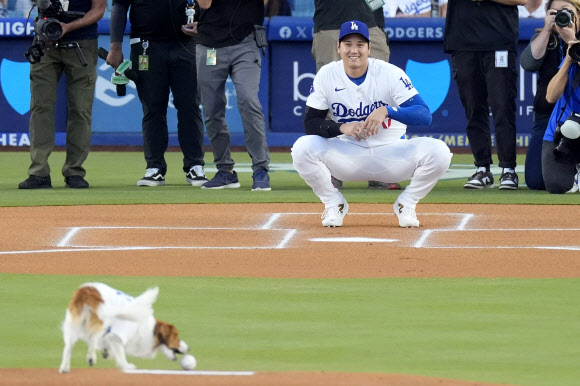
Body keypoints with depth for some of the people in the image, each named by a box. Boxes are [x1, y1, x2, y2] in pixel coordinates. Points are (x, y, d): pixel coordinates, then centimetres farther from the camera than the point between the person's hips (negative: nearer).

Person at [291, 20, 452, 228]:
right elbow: (310, 123, -8)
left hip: (391, 153, -1)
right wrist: (342, 127, -28)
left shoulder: (391, 73, -13)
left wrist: (387, 111, -38)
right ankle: (334, 203, 0)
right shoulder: (327, 75, -7)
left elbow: (425, 115, -21)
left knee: (438, 151, -28)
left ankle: (406, 204, 0)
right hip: (349, 156, 1)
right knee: (302, 148, -27)